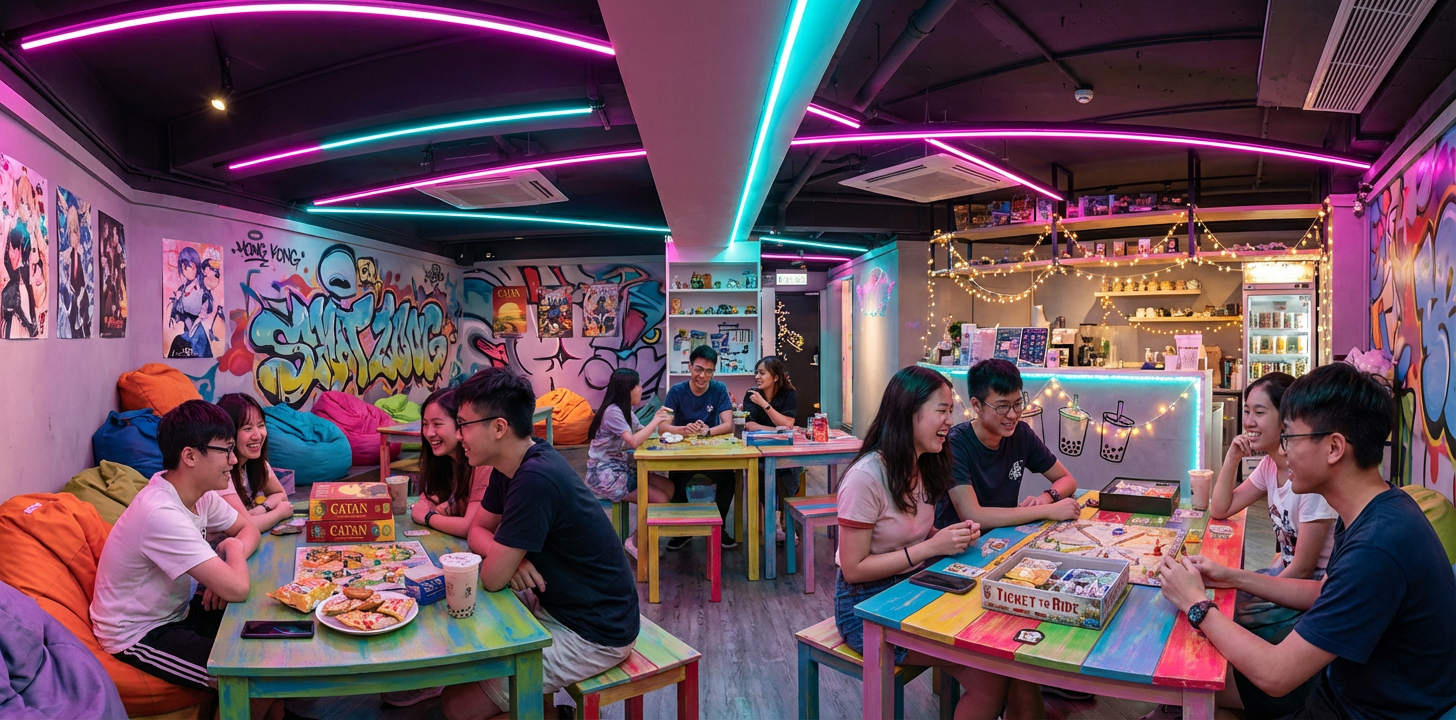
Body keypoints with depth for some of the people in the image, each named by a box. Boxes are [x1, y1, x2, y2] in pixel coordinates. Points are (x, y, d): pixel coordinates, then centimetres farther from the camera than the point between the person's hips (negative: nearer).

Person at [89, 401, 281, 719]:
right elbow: (237, 590, -34)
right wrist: (233, 549, -12)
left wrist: (223, 572, -12)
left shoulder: (197, 492, -6)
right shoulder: (161, 514, -32)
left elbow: (248, 529, 9)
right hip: (139, 635, -8)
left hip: (174, 611, 8)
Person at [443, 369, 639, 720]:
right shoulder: (511, 466, 1)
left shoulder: (536, 480, -29)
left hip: (593, 634, -9)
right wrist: (509, 558, -11)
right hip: (555, 603, 9)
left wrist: (503, 562, -1)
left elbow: (492, 579, -24)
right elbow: (478, 530, 10)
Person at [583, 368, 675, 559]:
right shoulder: (612, 411, -19)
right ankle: (636, 542, 5)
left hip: (622, 468, 9)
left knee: (669, 488, -1)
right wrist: (656, 421, -20)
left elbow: (641, 434, 8)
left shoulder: (625, 410, 11)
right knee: (660, 500, -16)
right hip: (605, 474, -9)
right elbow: (634, 441, -29)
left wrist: (657, 419, -5)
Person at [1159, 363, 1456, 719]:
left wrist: (1195, 603, -16)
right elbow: (1324, 593, 15)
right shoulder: (1375, 508, -2)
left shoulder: (1377, 548, -33)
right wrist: (1234, 577, 5)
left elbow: (1274, 675, -28)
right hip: (1343, 680, 8)